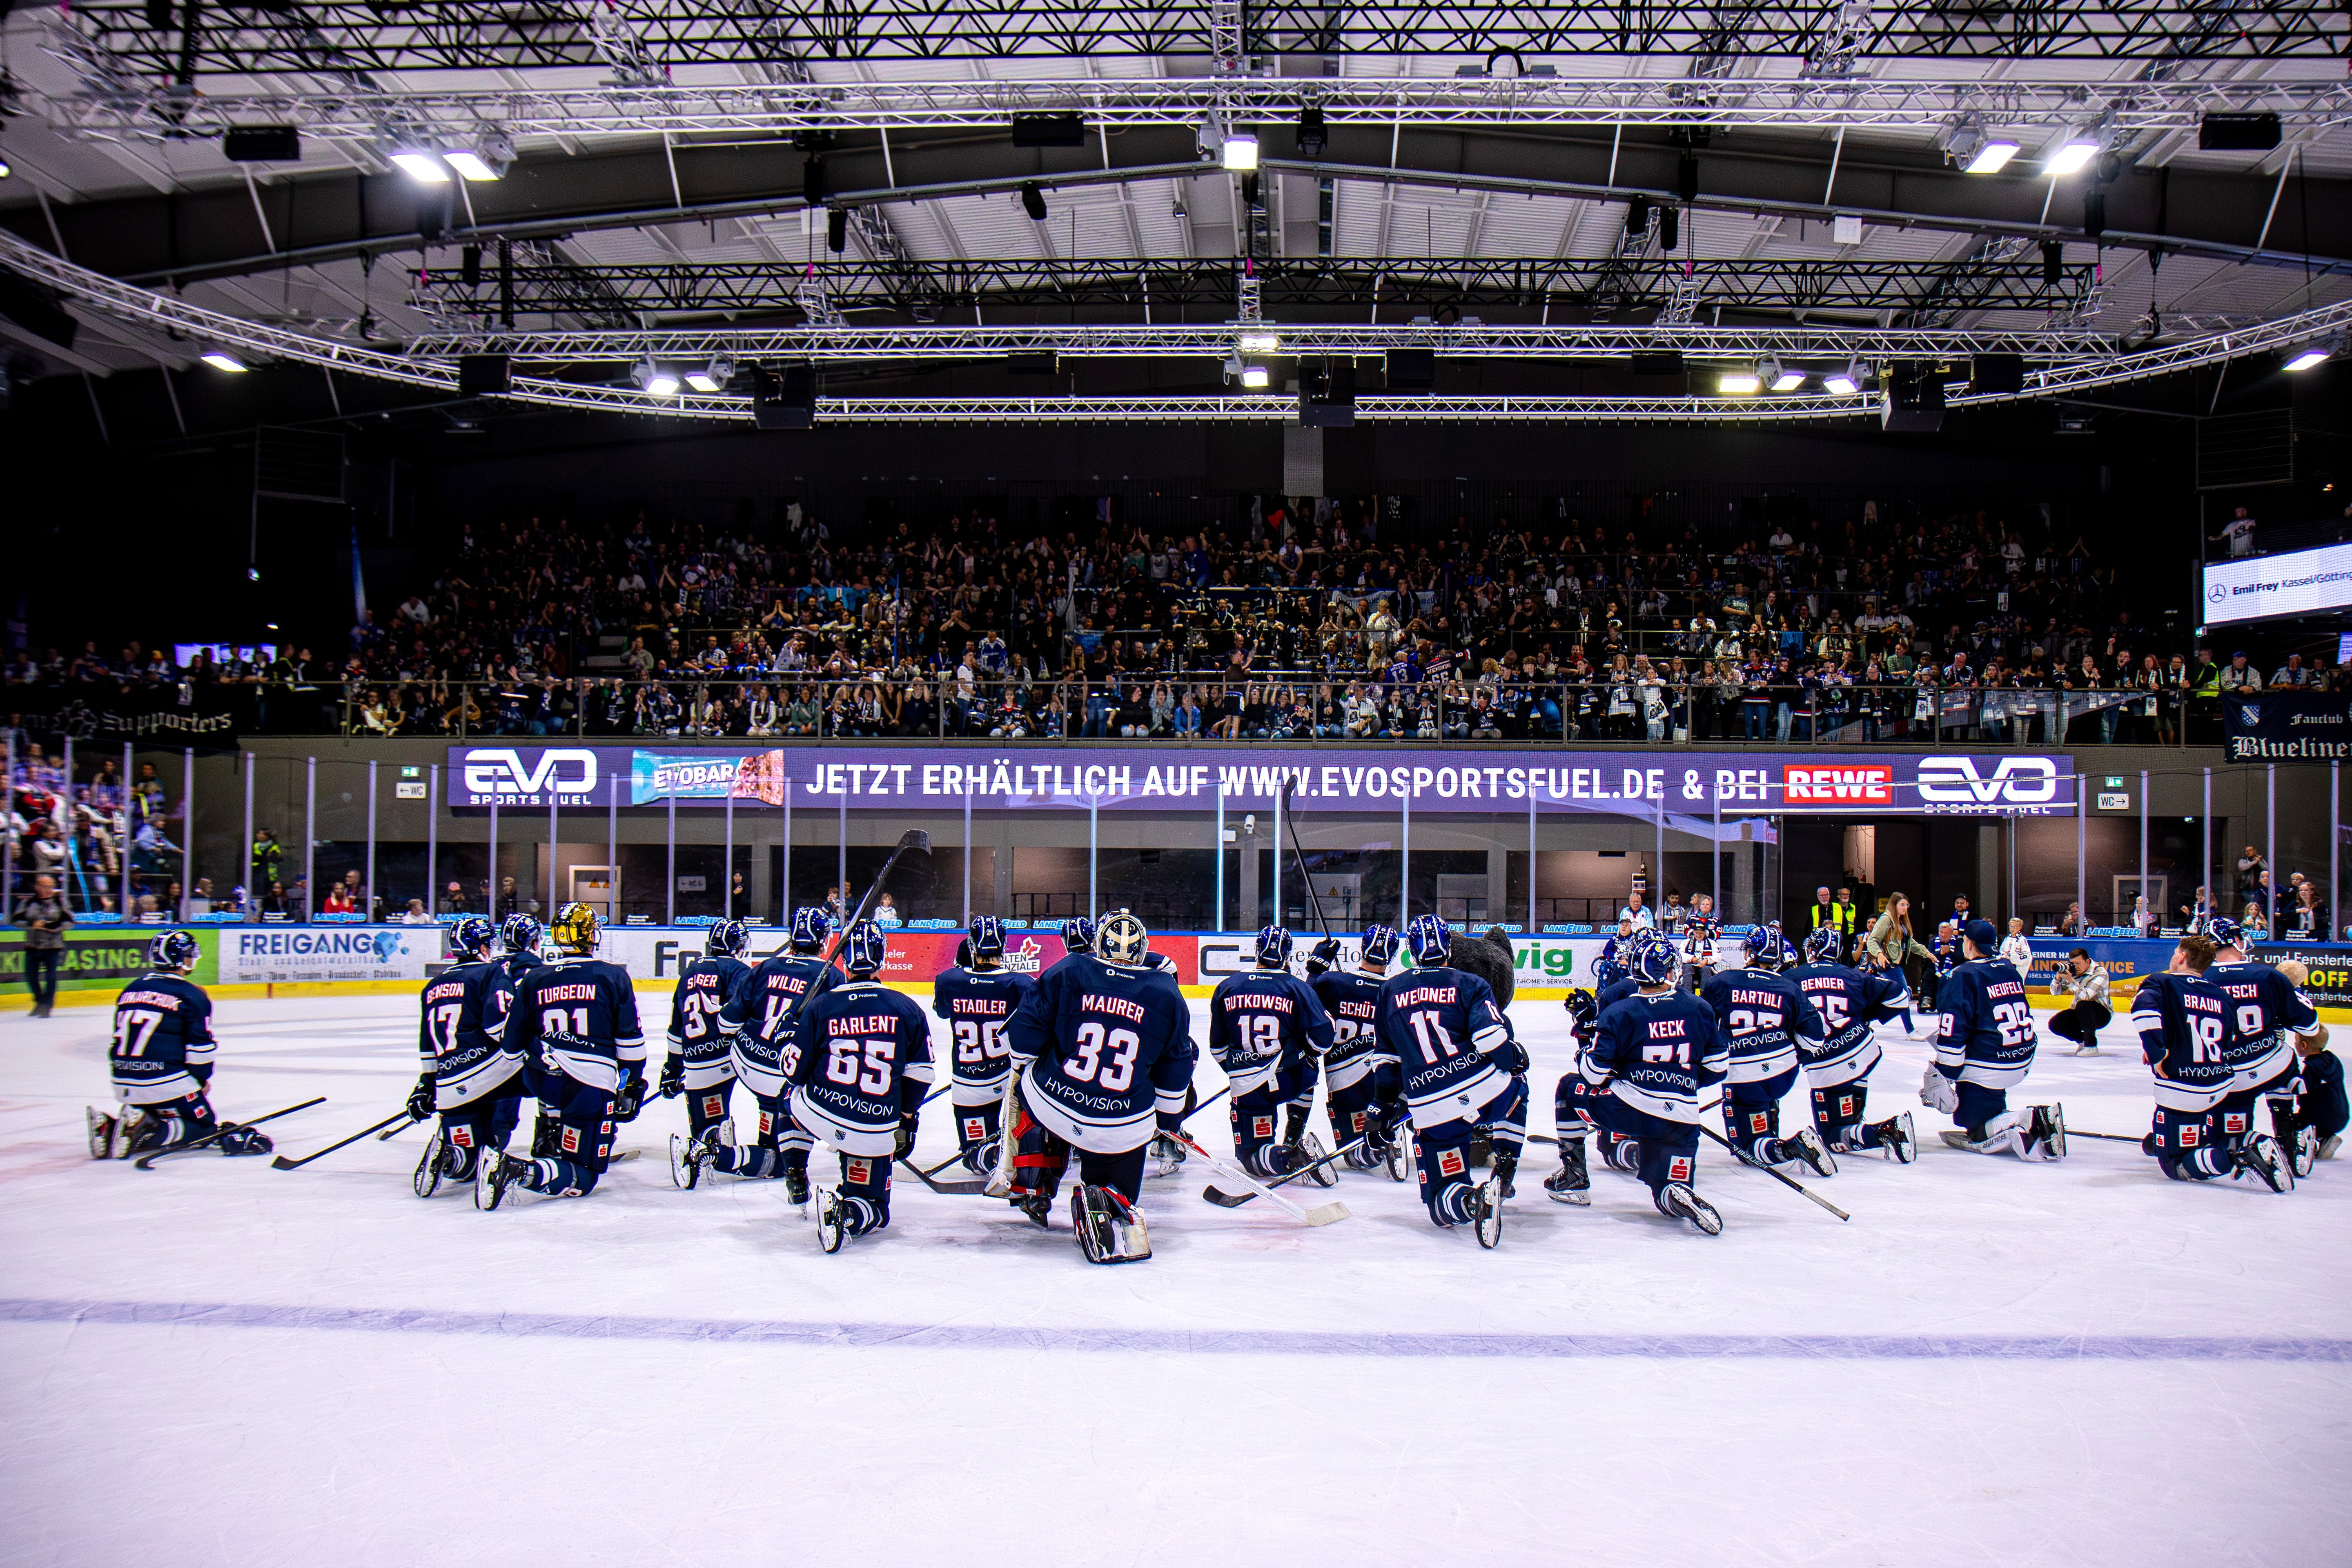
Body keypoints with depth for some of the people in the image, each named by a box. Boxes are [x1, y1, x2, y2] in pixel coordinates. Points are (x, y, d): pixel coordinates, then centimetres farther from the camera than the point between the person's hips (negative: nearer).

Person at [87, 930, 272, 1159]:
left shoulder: (130, 991, 13)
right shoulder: (192, 996, -7)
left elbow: (120, 1040, 20)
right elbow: (200, 1045, -6)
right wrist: (203, 1079, 8)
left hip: (124, 1085, 7)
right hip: (168, 1084, -7)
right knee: (205, 1127, 6)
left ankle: (112, 1126, 0)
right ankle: (146, 1130, -20)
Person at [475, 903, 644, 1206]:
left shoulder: (534, 979, 6)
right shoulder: (613, 976, -3)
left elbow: (512, 1042, 10)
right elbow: (630, 1038, 0)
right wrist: (633, 1083, 12)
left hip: (543, 1079, 5)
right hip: (593, 1088, -5)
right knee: (582, 1178, -4)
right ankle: (523, 1172, -31)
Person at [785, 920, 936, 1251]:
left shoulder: (821, 1005, -4)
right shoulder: (908, 1009, -1)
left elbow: (795, 1071, 1)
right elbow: (920, 1074, 4)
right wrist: (906, 1121, 18)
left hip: (818, 1115, 1)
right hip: (876, 1133, -1)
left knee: (796, 1093, 37)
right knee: (876, 1211, 14)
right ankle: (848, 1213, -19)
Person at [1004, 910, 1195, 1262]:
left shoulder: (1067, 973, -3)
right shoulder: (1166, 993, 3)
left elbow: (1027, 1026, 0)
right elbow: (1176, 1066, 10)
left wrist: (1021, 1067, 20)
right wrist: (1168, 1118, 23)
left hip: (1054, 1104, 0)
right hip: (1124, 1128, 0)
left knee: (1027, 1091, 35)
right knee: (1119, 1190, 20)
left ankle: (1031, 1188, 30)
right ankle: (1108, 1204, -18)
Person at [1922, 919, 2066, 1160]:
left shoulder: (1963, 976, -12)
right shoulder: (2009, 970, 11)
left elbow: (1953, 1034, -18)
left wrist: (1942, 1079, -14)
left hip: (1987, 1067, -7)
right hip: (2023, 1062, 7)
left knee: (1977, 1136, 3)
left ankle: (2029, 1122, -25)